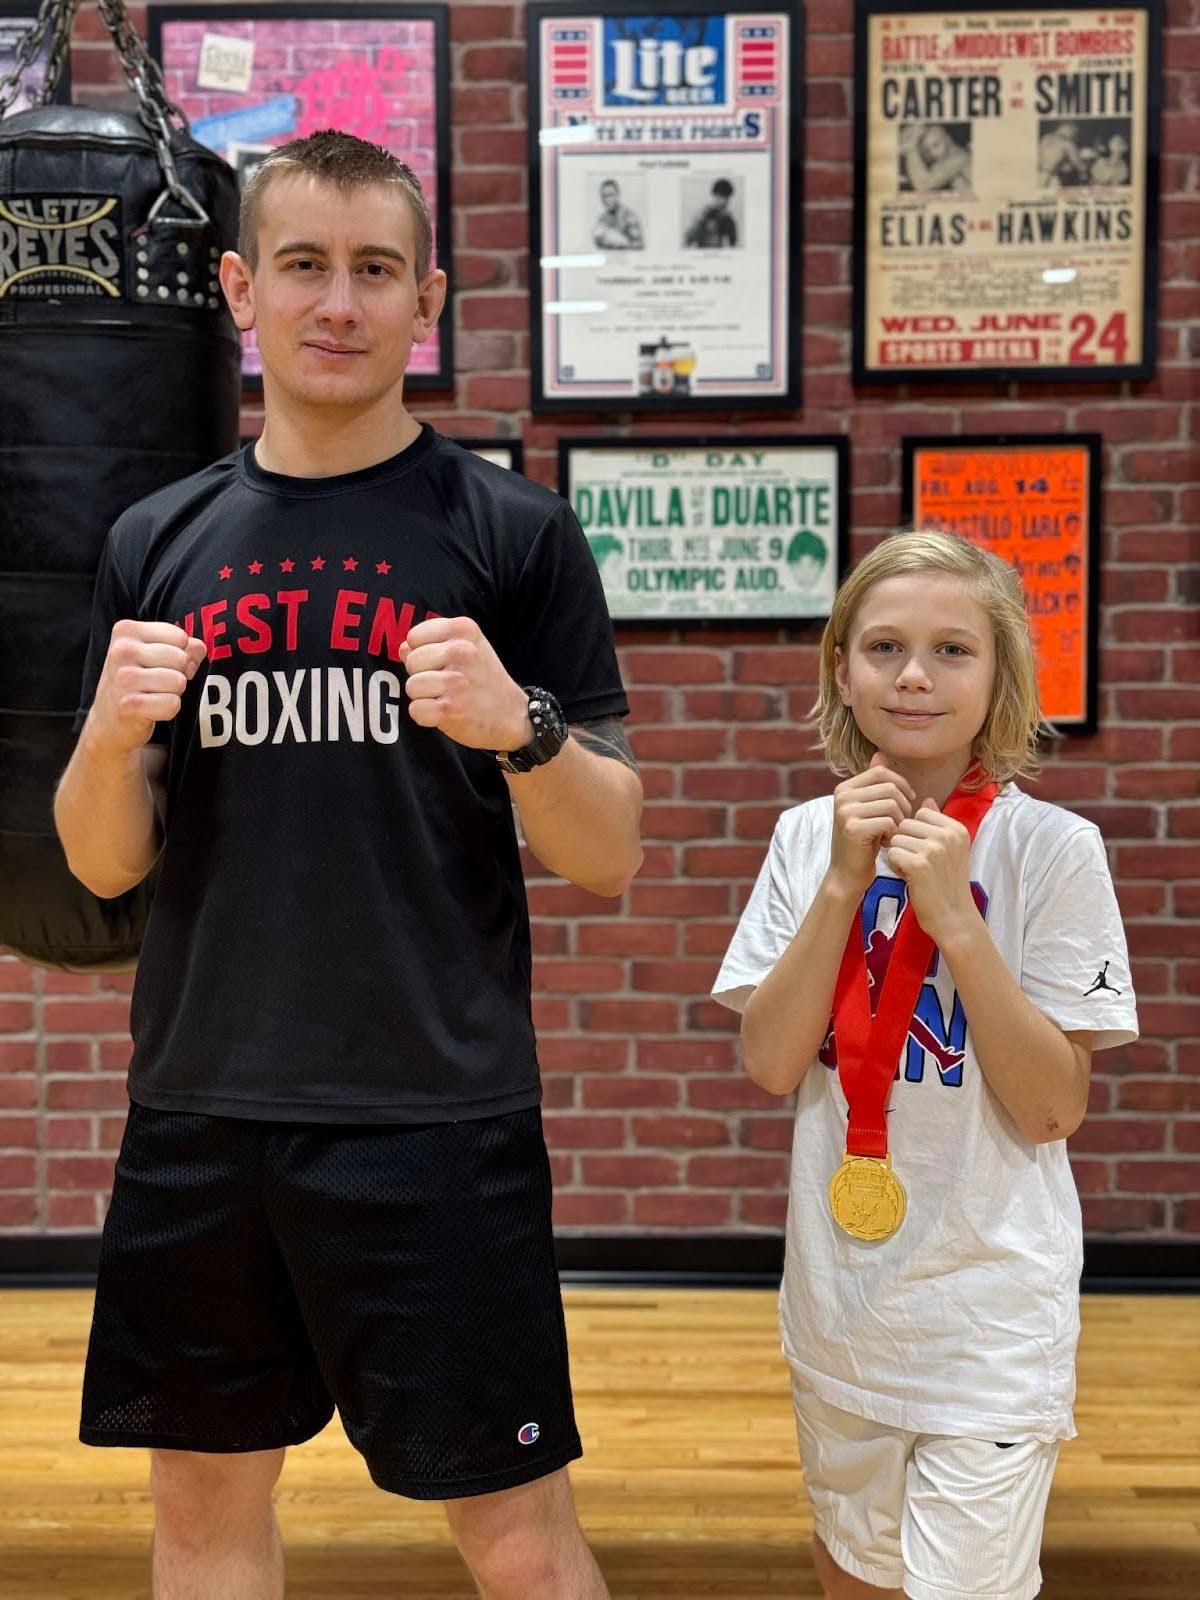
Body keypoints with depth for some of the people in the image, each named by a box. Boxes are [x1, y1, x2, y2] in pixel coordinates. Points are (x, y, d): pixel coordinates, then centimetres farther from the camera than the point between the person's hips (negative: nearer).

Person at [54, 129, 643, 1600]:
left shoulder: (512, 531, -2)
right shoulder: (158, 542, 7)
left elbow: (609, 860, -2)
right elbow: (104, 865, 9)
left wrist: (521, 726, -21)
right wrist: (111, 731, -11)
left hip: (436, 1119, -3)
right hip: (198, 1112, 4)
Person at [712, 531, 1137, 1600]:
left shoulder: (1051, 848, -13)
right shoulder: (807, 835, -2)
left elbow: (1052, 1110, -15)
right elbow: (771, 1064, -8)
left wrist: (953, 914, -24)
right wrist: (844, 880, -17)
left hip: (989, 1316, -4)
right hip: (839, 1299, 4)